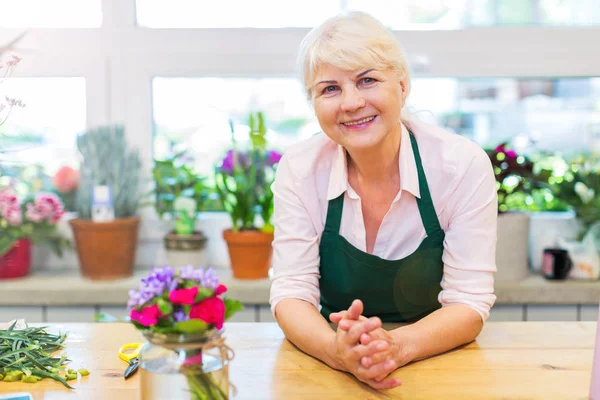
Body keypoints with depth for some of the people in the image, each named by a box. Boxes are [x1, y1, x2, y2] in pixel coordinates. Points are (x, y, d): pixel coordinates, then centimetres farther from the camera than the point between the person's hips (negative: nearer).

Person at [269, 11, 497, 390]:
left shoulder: (463, 165, -13)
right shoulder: (300, 169, -8)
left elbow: (469, 303, -13)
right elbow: (292, 292, -10)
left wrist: (396, 346, -32)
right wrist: (337, 351, -30)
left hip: (440, 364, -1)